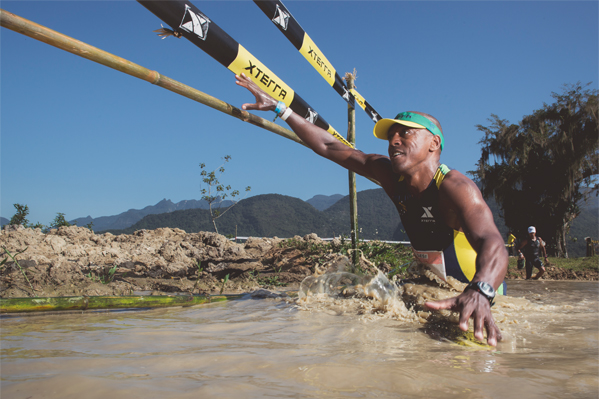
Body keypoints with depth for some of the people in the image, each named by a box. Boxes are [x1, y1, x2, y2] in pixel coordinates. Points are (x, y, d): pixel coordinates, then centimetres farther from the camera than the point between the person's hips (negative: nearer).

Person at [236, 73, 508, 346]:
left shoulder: (455, 187, -28)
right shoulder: (390, 175, -9)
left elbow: (492, 243, -45)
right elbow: (328, 147, -3)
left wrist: (478, 294, -66)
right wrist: (278, 108, -1)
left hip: (483, 290, -5)